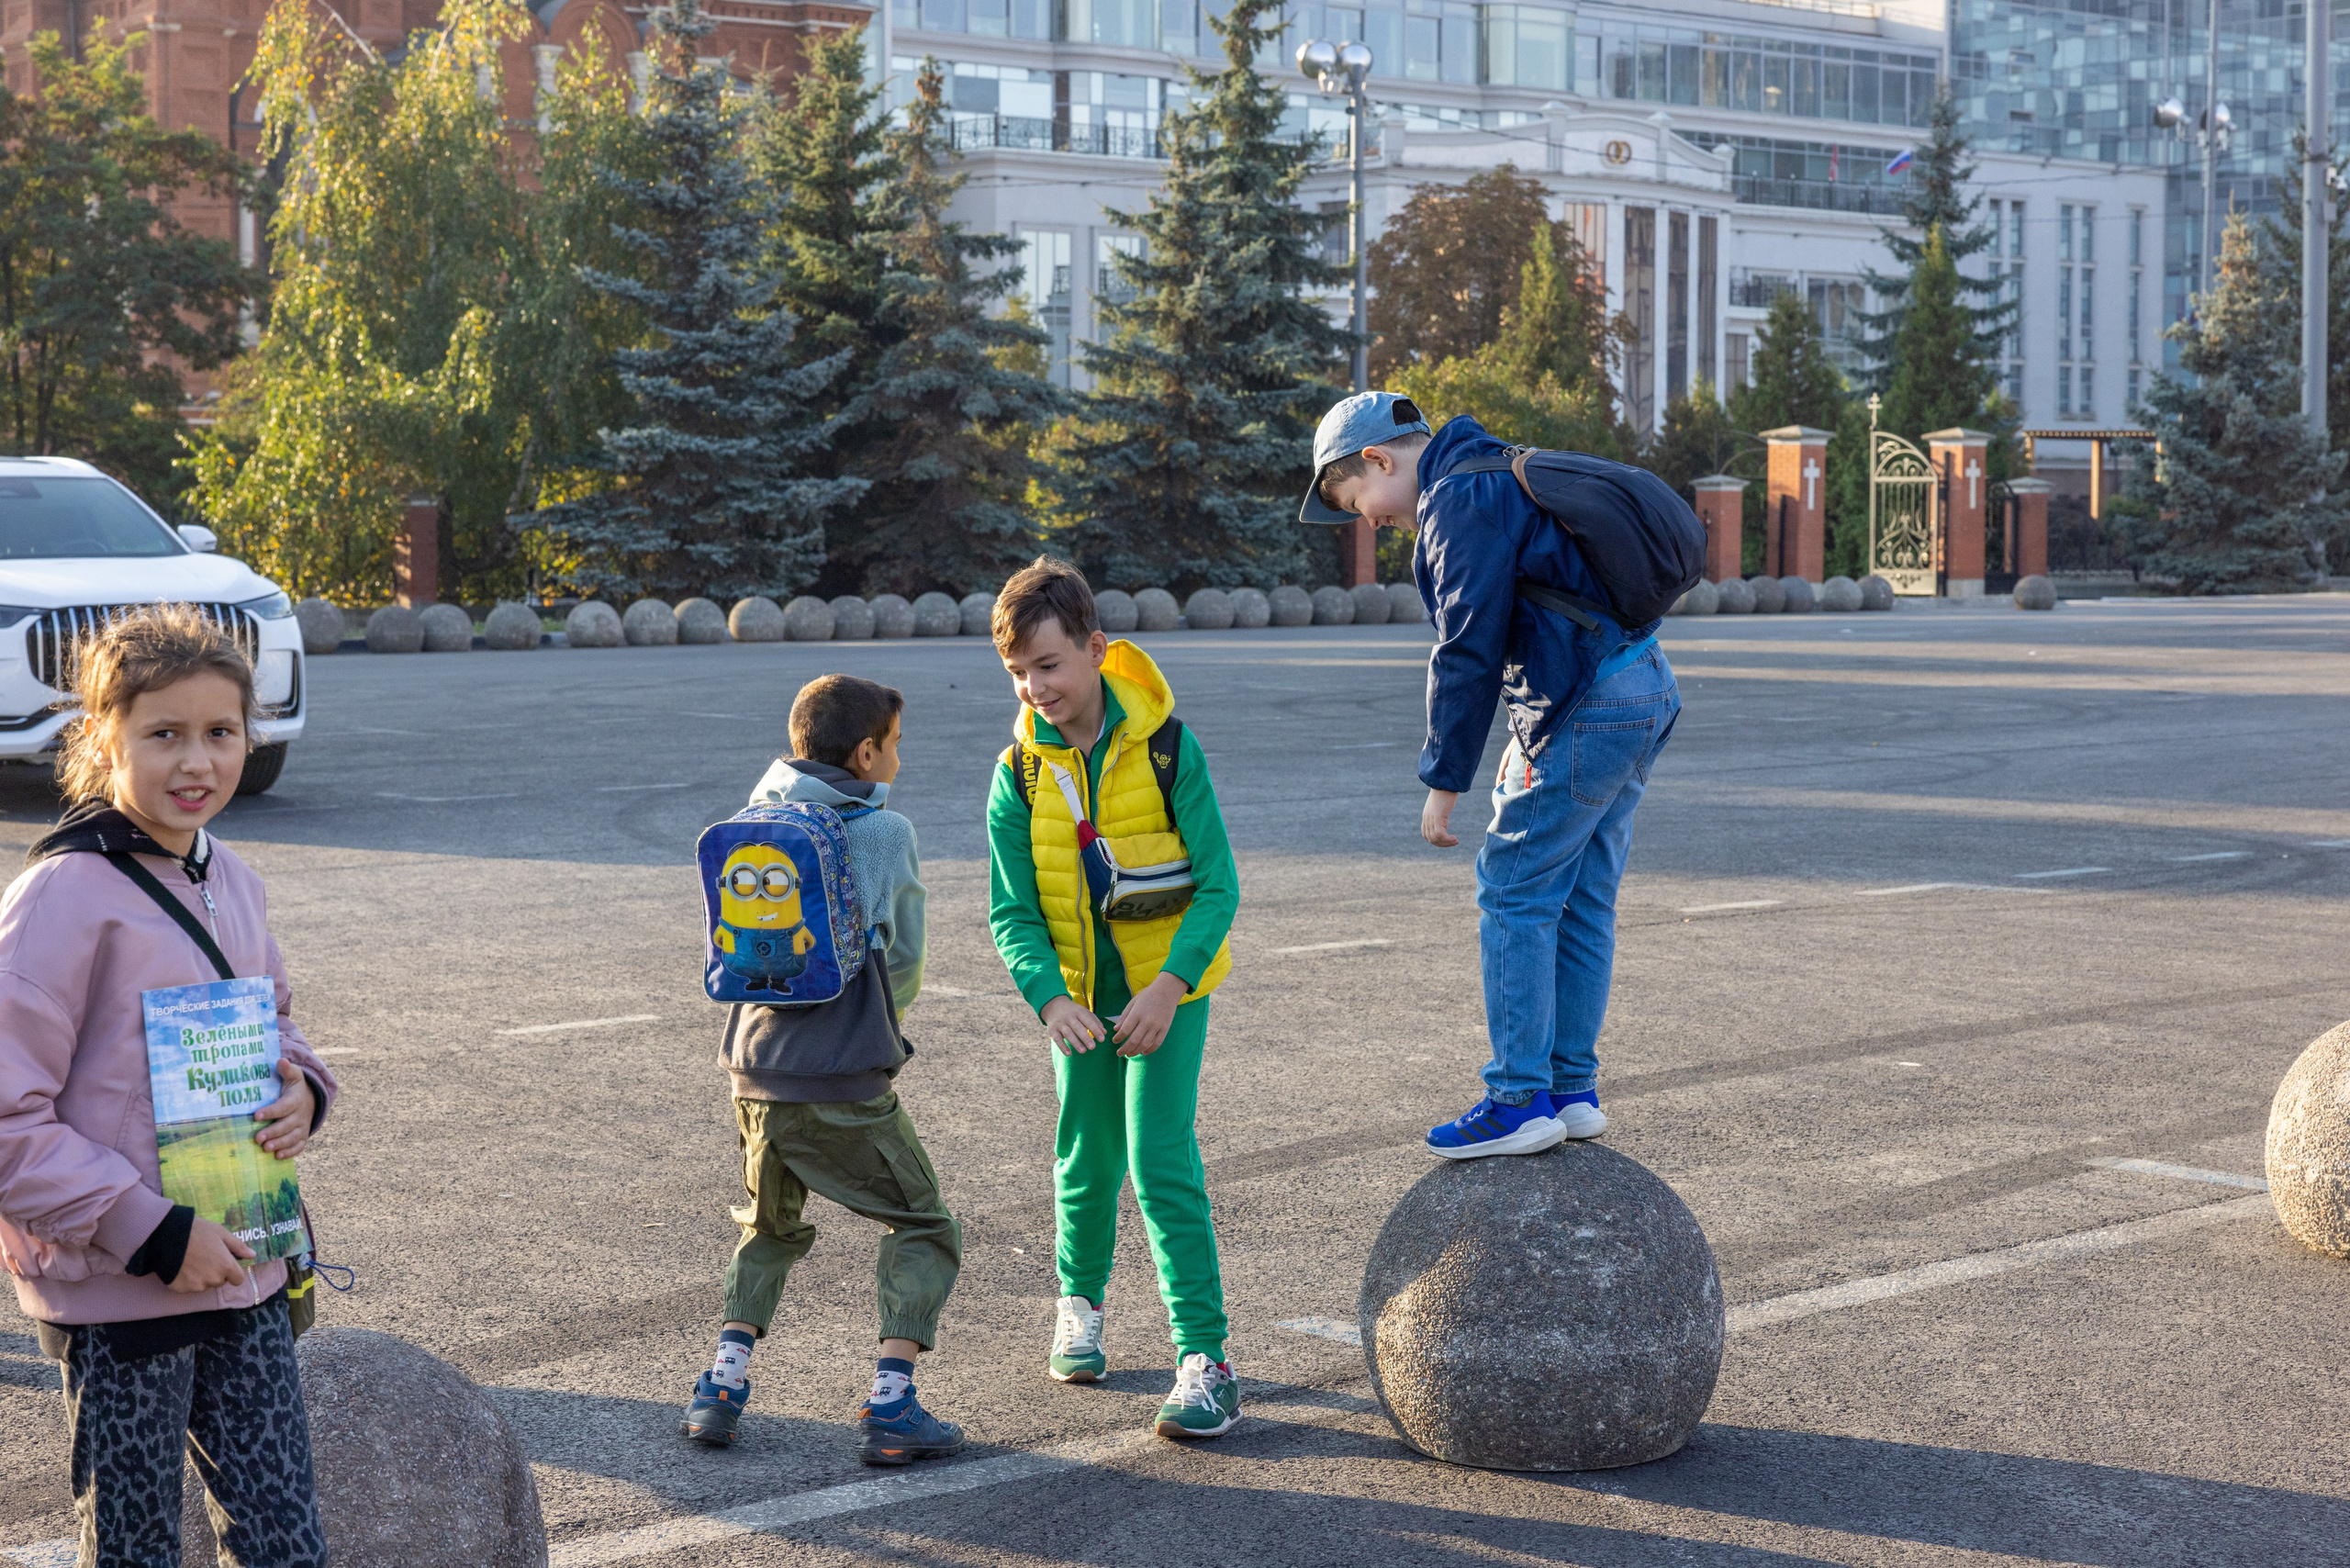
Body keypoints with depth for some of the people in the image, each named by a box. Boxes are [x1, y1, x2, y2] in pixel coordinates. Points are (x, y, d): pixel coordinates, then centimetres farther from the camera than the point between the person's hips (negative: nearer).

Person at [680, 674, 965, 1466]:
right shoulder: (885, 834, -5)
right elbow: (903, 970, 5)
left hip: (755, 1073, 5)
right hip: (847, 1086, -5)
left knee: (770, 1231, 27)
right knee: (924, 1231, 10)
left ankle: (723, 1382, 12)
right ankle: (892, 1406, -3)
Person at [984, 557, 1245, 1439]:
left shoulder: (1164, 746, -16)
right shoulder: (1020, 774, -8)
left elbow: (1218, 886, -14)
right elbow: (1012, 913, -6)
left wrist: (1169, 986, -25)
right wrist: (1049, 996, -24)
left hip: (1168, 987, -3)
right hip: (1077, 992, 3)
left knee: (1162, 1159, -13)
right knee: (1087, 1157, 15)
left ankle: (1204, 1360, -12)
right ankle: (1080, 1302, 42)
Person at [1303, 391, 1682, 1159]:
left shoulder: (1460, 499, -11)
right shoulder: (1501, 481, 20)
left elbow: (1468, 651, -16)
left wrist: (1444, 782, -12)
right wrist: (1529, 739, 22)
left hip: (1587, 712, -10)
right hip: (1641, 692, 10)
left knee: (1514, 895, -5)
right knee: (1581, 900, 13)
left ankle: (1519, 1101, -3)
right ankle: (1572, 1090, 18)